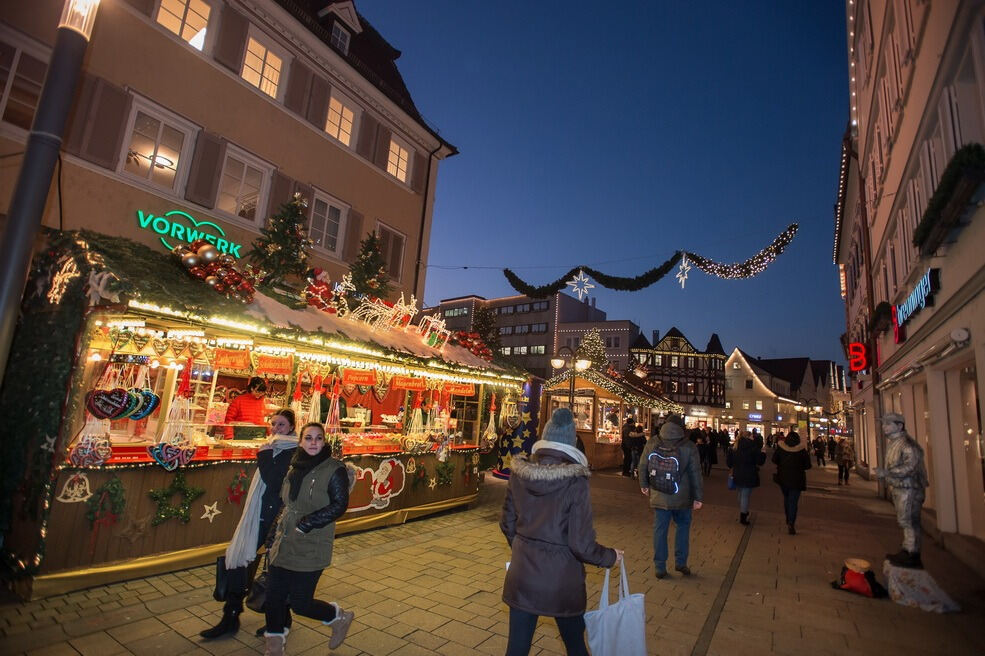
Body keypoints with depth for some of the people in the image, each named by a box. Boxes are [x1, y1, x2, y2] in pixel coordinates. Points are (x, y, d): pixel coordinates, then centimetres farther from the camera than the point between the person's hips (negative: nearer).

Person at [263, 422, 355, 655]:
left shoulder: (334, 470, -13)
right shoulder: (295, 467, 7)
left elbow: (339, 505, -17)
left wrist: (306, 524, -19)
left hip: (310, 548, -6)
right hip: (283, 544, 6)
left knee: (300, 603, 0)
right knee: (273, 597, 11)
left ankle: (340, 617, 27)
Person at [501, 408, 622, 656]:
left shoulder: (519, 475, -9)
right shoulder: (575, 482, -20)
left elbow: (507, 524, 3)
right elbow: (581, 544, -17)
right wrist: (610, 556, 2)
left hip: (521, 575, 3)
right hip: (561, 580, -2)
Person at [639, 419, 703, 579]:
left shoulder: (651, 444, -5)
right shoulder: (689, 447, -10)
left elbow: (643, 466, 3)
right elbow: (695, 474, -7)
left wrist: (644, 485, 19)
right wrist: (698, 498, 2)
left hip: (658, 496, 1)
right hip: (682, 497, -1)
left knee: (659, 530, 9)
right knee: (683, 526, 20)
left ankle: (659, 567, 16)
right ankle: (680, 562, 24)